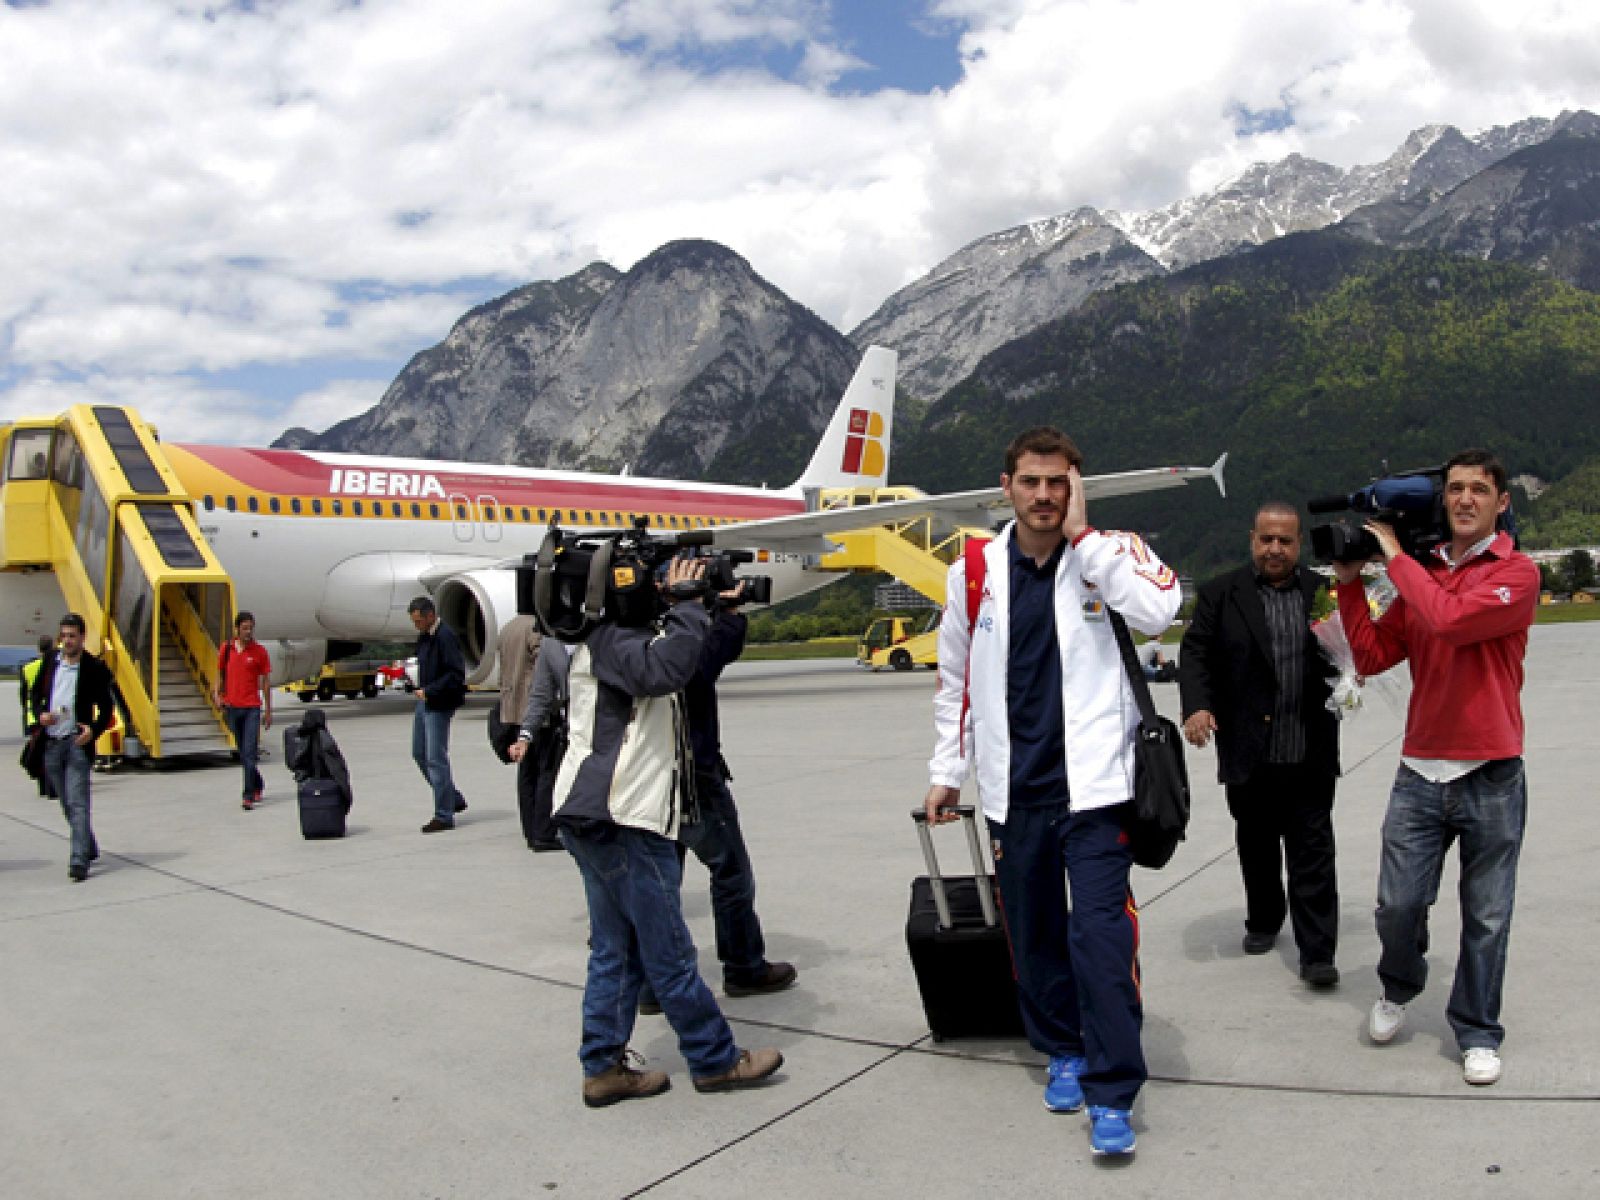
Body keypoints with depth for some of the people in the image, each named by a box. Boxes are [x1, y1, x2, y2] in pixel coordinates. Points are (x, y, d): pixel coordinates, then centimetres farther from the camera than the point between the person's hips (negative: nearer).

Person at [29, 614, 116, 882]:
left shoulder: (94, 668, -5)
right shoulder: (51, 662, 7)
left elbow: (106, 708, -2)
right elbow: (35, 694, 16)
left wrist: (94, 729, -19)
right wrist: (40, 714, -5)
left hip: (78, 742, -5)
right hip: (51, 743, 5)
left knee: (78, 803, -11)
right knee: (68, 803, 15)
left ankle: (79, 861, -14)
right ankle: (89, 848, 31)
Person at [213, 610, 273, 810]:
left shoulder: (259, 651, -2)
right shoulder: (226, 648, 5)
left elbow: (266, 682, 3)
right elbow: (220, 674, 16)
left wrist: (268, 711, 3)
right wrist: (217, 693, -3)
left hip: (252, 708, -3)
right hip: (231, 707, 3)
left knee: (250, 753, -10)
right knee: (242, 754, 12)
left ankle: (249, 796, -10)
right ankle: (258, 785, 30)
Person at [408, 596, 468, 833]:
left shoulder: (445, 637, -18)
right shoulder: (424, 637, 11)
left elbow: (457, 674, -22)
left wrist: (429, 691, -22)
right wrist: (422, 690, 10)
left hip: (439, 705, -10)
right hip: (424, 701, 10)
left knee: (436, 759, -6)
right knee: (420, 754, 15)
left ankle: (444, 816, 3)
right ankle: (454, 800, 27)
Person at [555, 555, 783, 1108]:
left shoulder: (622, 633, 19)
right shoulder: (610, 635, -12)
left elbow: (697, 670, 23)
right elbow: (662, 669, -31)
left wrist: (714, 615, 12)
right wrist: (687, 604, -18)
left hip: (597, 817, 10)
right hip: (621, 819, -10)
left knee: (616, 949, 13)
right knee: (668, 950, 0)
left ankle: (604, 1067, 18)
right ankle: (716, 1060, 11)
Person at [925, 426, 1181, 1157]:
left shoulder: (1107, 554, -2)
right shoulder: (975, 571, 4)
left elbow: (1158, 611, -24)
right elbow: (955, 679, 13)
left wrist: (1082, 535, -18)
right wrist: (947, 770, 13)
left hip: (1090, 783, -3)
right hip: (1013, 788, 4)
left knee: (1100, 931, -9)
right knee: (1033, 931, 14)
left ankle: (1111, 1093, 4)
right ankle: (1063, 1051, 34)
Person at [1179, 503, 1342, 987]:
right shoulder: (1221, 593, 2)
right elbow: (1196, 653, -2)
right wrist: (1196, 705, -17)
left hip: (1310, 753, 0)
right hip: (1248, 752, 0)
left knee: (1312, 851, 1)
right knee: (1256, 844, 16)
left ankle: (1317, 953, 6)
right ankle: (1264, 921, 37)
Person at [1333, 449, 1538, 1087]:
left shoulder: (1517, 573, -6)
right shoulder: (1419, 575, 10)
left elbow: (1450, 620, -24)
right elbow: (1372, 655, 7)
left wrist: (1395, 556, -12)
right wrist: (1350, 582, 3)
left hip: (1491, 777, -3)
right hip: (1420, 771, 3)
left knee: (1486, 918, 6)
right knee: (1398, 903, 1)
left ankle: (1478, 1034, 23)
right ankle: (1398, 989, 30)